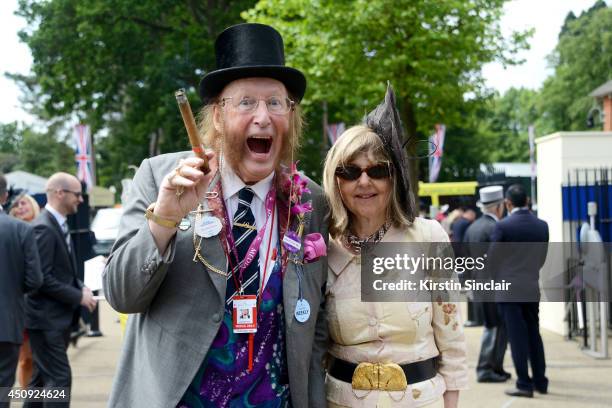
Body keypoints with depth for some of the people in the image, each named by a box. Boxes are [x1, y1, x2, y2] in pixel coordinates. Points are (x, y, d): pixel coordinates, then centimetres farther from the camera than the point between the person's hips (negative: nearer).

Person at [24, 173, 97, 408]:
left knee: (42, 378, 16)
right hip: (46, 319, -10)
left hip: (56, 318, 10)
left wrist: (80, 287, 5)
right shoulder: (44, 228, -18)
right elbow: (42, 279, -22)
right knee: (59, 378, -8)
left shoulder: (58, 225, 13)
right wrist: (78, 296, -17)